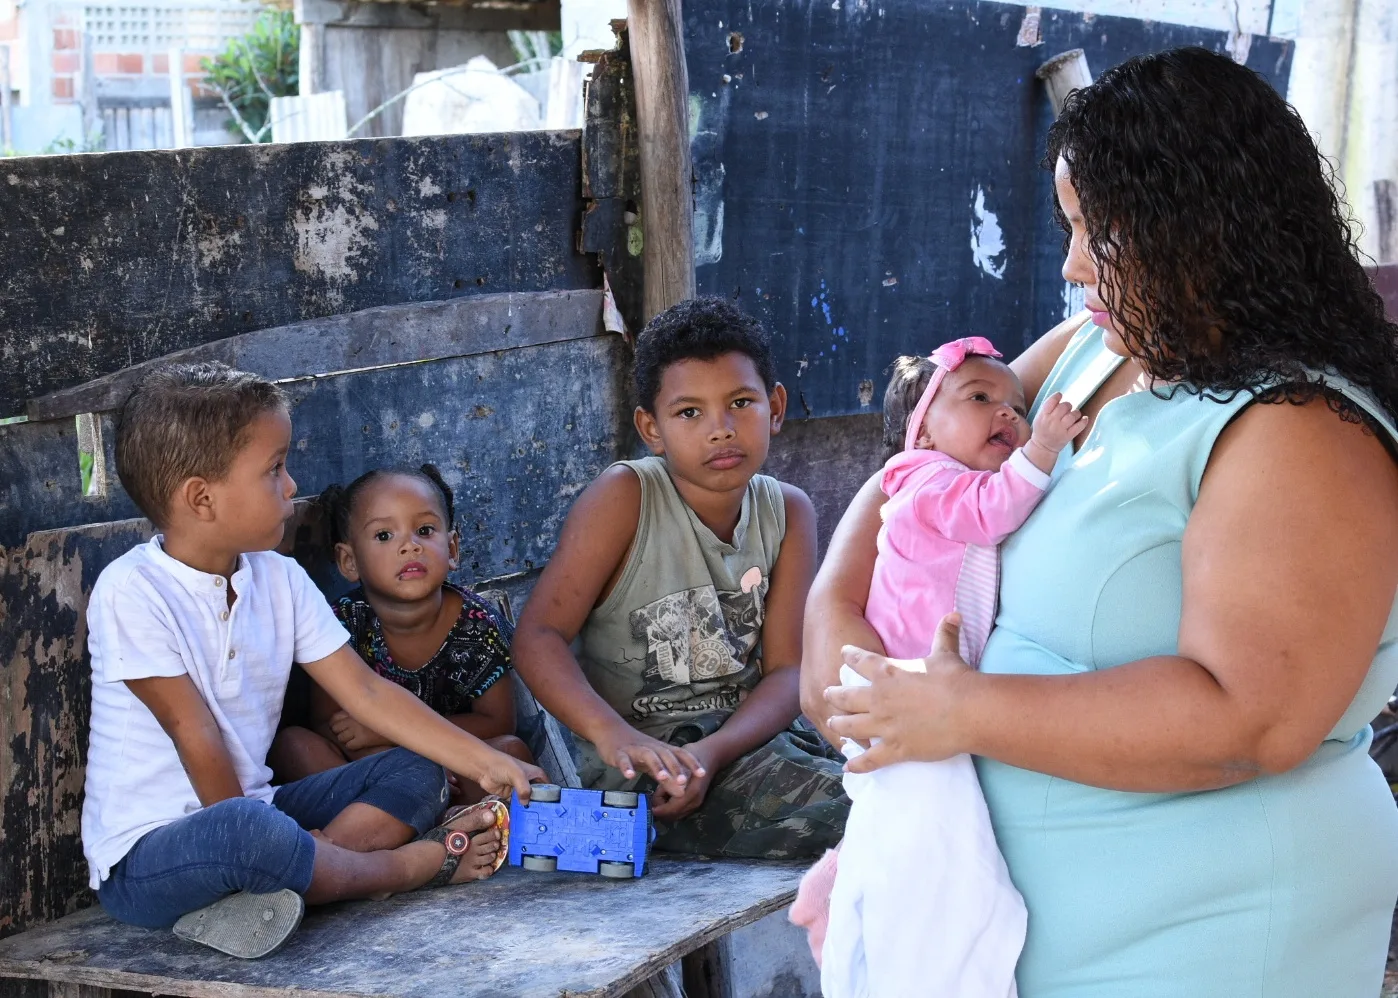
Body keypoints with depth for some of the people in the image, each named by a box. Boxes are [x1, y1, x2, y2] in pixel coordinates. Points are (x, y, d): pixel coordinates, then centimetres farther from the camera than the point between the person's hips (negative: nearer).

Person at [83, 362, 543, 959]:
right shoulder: (132, 593, -17)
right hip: (146, 854, -8)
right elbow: (196, 735, -16)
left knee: (418, 772, 0)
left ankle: (243, 897, -21)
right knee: (246, 830, -39)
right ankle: (416, 863, -11)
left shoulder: (279, 580, 5)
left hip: (251, 811, 8)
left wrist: (485, 763, -4)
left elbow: (365, 692, 2)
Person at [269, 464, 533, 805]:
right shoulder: (345, 622, -10)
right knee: (291, 742, -22)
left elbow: (497, 723, -8)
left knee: (512, 752, -27)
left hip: (457, 772, -1)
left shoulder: (477, 623, -10)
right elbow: (326, 723, -9)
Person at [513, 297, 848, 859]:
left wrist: (713, 752, -23)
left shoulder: (787, 512, 5)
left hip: (745, 735, 6)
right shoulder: (625, 496, -7)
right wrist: (615, 735, -32)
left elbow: (785, 670, -3)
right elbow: (538, 636, -14)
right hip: (641, 761, -6)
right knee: (848, 808, -26)